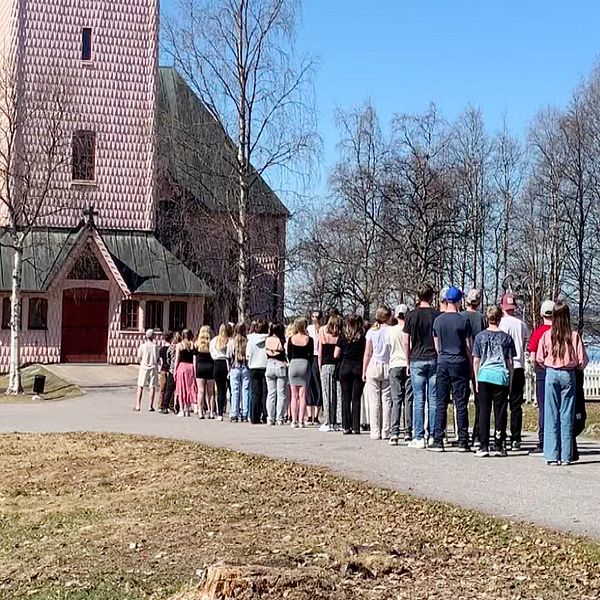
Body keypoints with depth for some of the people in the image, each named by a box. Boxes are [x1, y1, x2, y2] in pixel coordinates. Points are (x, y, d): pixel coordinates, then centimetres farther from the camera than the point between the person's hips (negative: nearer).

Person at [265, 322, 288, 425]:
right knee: (281, 394, 1)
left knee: (270, 394, 8)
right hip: (281, 366, -4)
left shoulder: (267, 340, 1)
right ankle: (279, 418, -2)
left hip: (270, 366, 4)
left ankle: (270, 418, 6)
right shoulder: (281, 341, -10)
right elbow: (286, 354, -8)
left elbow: (266, 354, 5)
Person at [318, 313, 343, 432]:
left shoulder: (323, 333, 1)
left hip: (326, 365, -1)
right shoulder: (340, 336, 1)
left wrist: (320, 369, 7)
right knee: (339, 394, 4)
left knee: (327, 395, 2)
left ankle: (328, 423, 1)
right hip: (338, 366, 1)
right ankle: (338, 422, 4)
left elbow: (320, 354, 2)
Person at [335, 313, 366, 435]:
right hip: (359, 368, -1)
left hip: (345, 367, 1)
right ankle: (355, 427, 0)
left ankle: (346, 427, 5)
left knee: (346, 398, 7)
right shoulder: (363, 337, -3)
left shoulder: (343, 337, 0)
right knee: (356, 398, 3)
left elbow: (336, 355, 4)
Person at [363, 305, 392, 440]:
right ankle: (385, 432, 3)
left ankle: (375, 432, 2)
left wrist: (364, 372, 9)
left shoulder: (372, 331, 1)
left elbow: (367, 353, 3)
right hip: (388, 367, 0)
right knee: (386, 400, 4)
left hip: (373, 367, 0)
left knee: (374, 401, 3)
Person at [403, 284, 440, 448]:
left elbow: (406, 342, 0)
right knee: (433, 399, 4)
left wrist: (408, 363, 8)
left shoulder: (411, 316, 0)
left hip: (417, 360, -1)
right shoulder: (438, 315, 0)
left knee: (418, 400, 1)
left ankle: (418, 438, 0)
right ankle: (433, 436, 5)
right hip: (434, 360, 1)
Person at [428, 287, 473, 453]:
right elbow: (468, 347, -2)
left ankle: (438, 440, 2)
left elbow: (437, 346, 11)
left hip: (442, 364, 3)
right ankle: (463, 442, 1)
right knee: (461, 404, 1)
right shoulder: (463, 321, -6)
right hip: (460, 364, -3)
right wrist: (470, 365, 6)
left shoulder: (438, 320, 4)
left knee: (441, 403, 5)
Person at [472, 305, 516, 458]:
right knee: (500, 412, 5)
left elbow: (476, 361, 5)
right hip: (502, 377, 0)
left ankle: (483, 447, 0)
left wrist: (476, 380, 13)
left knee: (484, 411, 3)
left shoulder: (480, 336, 4)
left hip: (484, 376, 0)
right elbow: (510, 362, 4)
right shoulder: (506, 337, 3)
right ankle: (498, 446, 7)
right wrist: (510, 381, 12)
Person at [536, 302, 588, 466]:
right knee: (567, 415, 5)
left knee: (551, 415, 5)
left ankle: (552, 455, 4)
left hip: (551, 374, 0)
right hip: (569, 375, 0)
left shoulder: (547, 335, -6)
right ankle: (566, 456, 6)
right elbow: (582, 360, -5)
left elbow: (539, 359, -1)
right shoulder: (574, 336, -7)